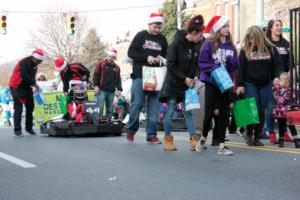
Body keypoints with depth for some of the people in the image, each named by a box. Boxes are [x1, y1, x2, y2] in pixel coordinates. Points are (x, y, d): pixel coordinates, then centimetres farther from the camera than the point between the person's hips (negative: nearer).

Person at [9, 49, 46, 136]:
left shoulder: (34, 65, 8)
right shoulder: (24, 62, -20)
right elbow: (23, 75, -34)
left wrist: (34, 86, -1)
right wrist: (34, 84, -32)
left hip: (27, 87, 9)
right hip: (17, 87, -9)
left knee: (30, 107, 10)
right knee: (18, 109, -11)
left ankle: (29, 127, 22)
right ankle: (17, 130, -7)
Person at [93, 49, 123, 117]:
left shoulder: (116, 67, 14)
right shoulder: (101, 64, 2)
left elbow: (118, 79, 16)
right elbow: (96, 75, -1)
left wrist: (119, 89, 5)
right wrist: (96, 86, -9)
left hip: (111, 91, 4)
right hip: (101, 90, -4)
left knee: (110, 109, 7)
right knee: (100, 108, -10)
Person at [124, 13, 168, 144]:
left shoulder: (162, 39, 11)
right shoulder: (141, 36, 2)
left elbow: (167, 55, 18)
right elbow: (131, 53, -3)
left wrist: (162, 58, -6)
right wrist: (146, 57, -16)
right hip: (140, 75, -3)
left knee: (154, 106, 0)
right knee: (137, 103, -5)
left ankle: (151, 135, 5)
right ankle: (130, 130, 14)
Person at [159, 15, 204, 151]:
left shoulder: (195, 46, 2)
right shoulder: (176, 43, -16)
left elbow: (196, 64, 13)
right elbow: (170, 65, -16)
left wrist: (195, 76, -6)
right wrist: (184, 78, -19)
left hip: (187, 84, 5)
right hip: (173, 83, -5)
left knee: (188, 111, 1)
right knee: (170, 112, 2)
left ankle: (194, 140, -3)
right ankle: (168, 140, 11)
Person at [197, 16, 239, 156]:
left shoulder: (230, 46, 8)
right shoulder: (209, 44, -6)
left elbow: (236, 65, 9)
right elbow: (202, 63, -7)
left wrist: (231, 61, -11)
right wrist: (214, 68, -21)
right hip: (211, 83, -4)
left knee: (224, 114, 2)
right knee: (209, 113, -1)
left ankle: (221, 146, 6)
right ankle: (203, 139, 25)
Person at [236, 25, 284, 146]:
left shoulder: (271, 49, 2)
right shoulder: (245, 50, 0)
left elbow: (277, 65, 2)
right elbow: (241, 68, 0)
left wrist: (277, 76, -16)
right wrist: (240, 84, -6)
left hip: (265, 85, 2)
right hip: (250, 84, -2)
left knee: (262, 111, 3)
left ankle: (257, 137, 14)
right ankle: (249, 134, 11)